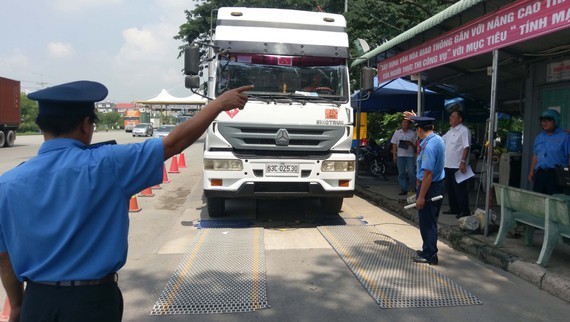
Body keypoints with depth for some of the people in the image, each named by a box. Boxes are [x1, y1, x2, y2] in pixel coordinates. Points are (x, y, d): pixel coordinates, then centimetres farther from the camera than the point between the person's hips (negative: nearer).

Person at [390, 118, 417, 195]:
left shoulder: (412, 133, 4)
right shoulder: (397, 133, 8)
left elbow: (415, 145, 6)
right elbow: (394, 145, 8)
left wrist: (411, 144, -15)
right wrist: (394, 155, 1)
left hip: (410, 155, -2)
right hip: (400, 155, 2)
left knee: (411, 173, -5)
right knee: (401, 173, 4)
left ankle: (413, 189, 6)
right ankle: (404, 189, 11)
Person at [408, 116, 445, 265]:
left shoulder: (428, 147, -25)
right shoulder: (438, 139, 4)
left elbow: (428, 174, -27)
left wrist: (421, 196, -23)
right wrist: (415, 118, 43)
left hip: (430, 187, -10)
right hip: (439, 185, 10)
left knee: (427, 223, 2)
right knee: (431, 221, 19)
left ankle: (429, 256, 13)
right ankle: (428, 251, 31)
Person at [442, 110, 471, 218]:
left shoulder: (464, 130, -12)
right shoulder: (450, 131, 15)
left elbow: (466, 147, -19)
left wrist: (463, 162, -24)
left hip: (458, 166, -9)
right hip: (448, 165, 9)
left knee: (460, 189, -3)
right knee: (450, 188, 15)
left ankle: (465, 211, 6)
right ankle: (454, 208, 26)